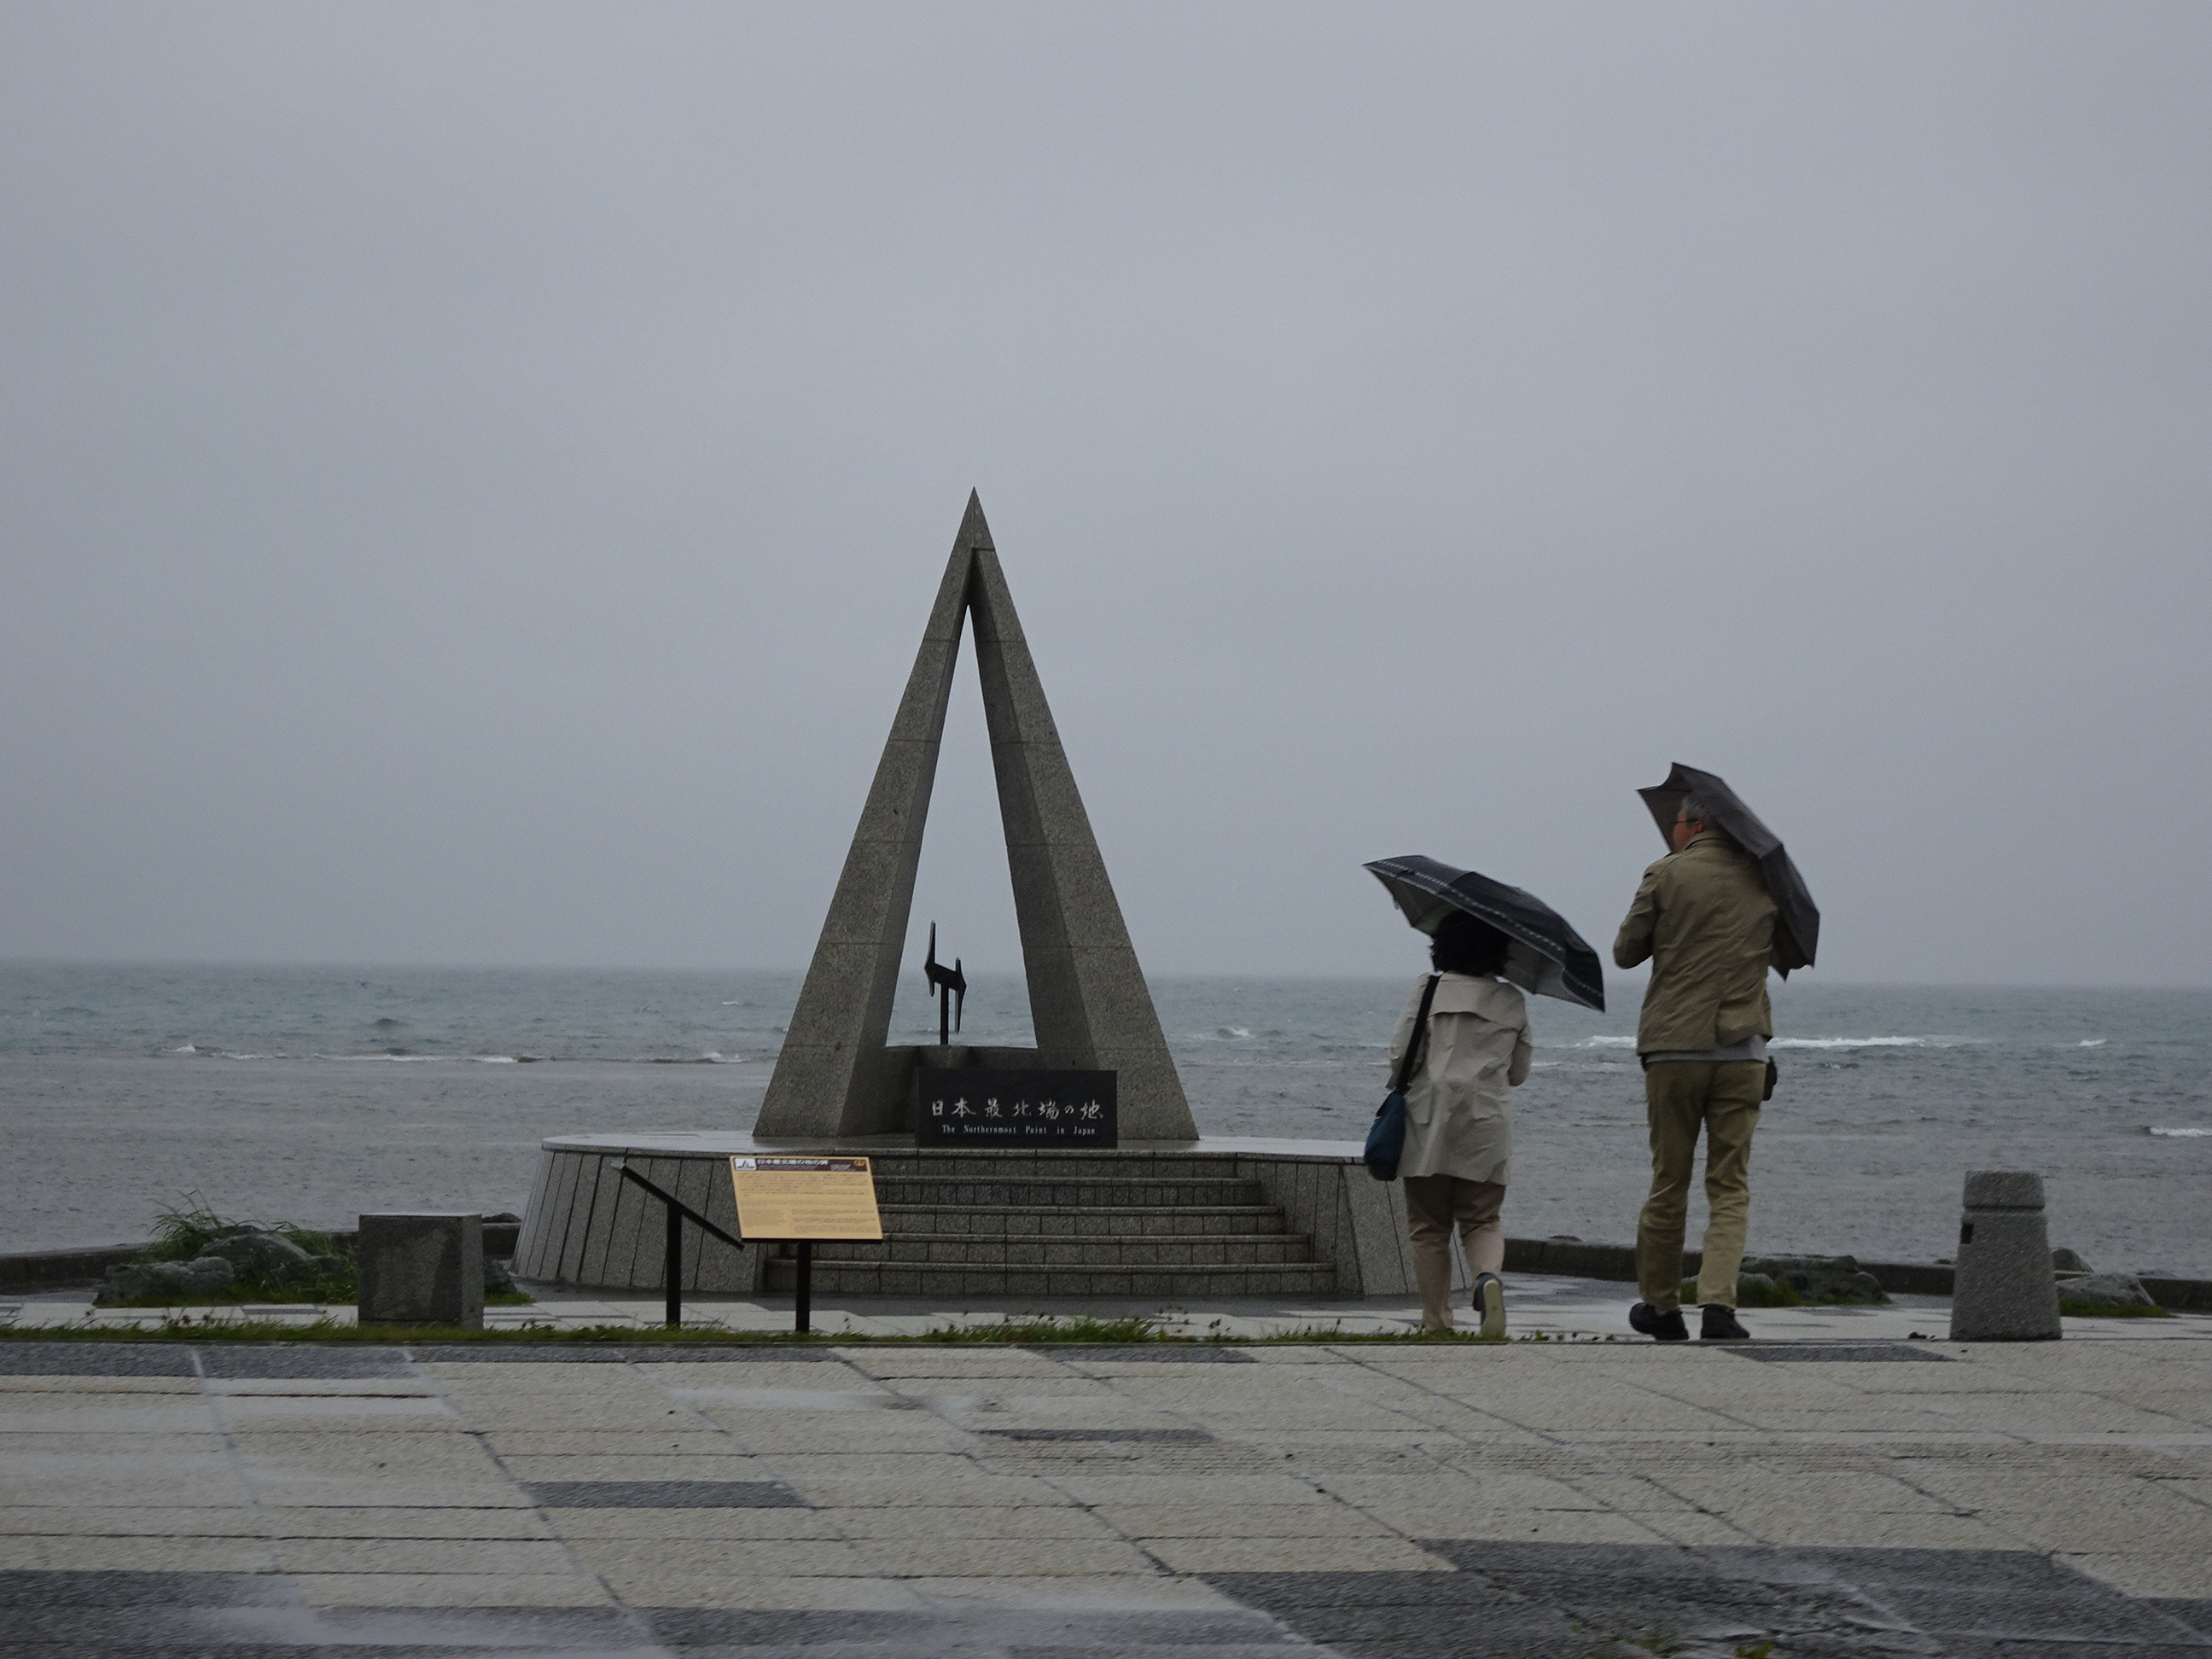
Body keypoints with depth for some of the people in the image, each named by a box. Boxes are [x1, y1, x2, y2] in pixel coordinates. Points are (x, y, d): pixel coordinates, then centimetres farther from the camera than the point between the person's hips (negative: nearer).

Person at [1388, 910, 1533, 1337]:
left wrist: (1406, 1086, 15)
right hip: (1487, 1123, 1)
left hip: (1430, 1122, -1)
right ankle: (1488, 1275, -24)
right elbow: (1518, 1073, 13)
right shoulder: (1513, 1002, 7)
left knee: (1429, 1226, 6)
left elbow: (1400, 1054, -5)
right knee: (1482, 1221, 7)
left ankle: (1436, 1319, 4)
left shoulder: (1429, 991, -2)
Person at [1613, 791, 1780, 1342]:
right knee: (1730, 1187, 2)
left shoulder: (1668, 875, -4)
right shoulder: (1764, 881, 5)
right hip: (1743, 1049, 2)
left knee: (1669, 1182, 9)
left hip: (1674, 1047, -1)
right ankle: (1719, 1305, -14)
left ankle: (1661, 1306, 19)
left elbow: (1626, 953, 4)